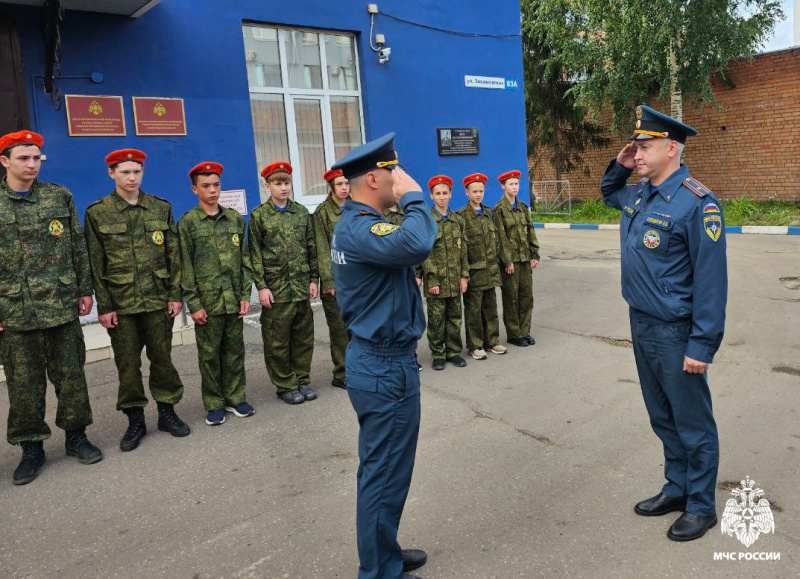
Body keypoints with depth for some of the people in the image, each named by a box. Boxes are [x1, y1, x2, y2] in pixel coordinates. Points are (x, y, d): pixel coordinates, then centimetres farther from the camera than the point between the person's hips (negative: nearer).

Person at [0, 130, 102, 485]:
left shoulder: (60, 197, 6)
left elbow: (78, 248, 8)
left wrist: (85, 290, 5)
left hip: (62, 306, 1)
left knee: (70, 375, 8)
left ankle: (76, 436, 23)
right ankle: (31, 448, 20)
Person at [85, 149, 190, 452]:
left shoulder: (161, 208, 5)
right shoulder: (97, 213, 0)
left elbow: (174, 255, 5)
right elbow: (96, 264, -1)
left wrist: (176, 295, 0)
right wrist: (104, 306, -5)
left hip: (158, 300, 1)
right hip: (121, 303, -1)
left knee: (162, 357, 8)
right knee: (127, 364, 6)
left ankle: (167, 412, 23)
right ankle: (135, 420, 19)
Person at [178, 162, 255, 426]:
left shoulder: (235, 219, 8)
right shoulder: (187, 223, -2)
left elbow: (245, 259, 9)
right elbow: (185, 267, -4)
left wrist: (246, 294, 3)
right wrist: (193, 304, -9)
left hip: (234, 300, 3)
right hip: (207, 301, -3)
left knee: (235, 350, 10)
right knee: (209, 354, 6)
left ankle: (235, 397, 23)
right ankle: (214, 404, 18)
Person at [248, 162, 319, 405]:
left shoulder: (302, 212, 9)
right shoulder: (259, 215, 0)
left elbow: (311, 248, 11)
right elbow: (255, 254, -3)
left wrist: (313, 279, 6)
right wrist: (261, 286, -9)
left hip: (301, 286, 3)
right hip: (275, 289, -3)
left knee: (304, 336, 9)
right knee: (278, 339, 3)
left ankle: (302, 380, 22)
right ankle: (285, 385, 16)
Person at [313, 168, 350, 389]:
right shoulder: (322, 212, -3)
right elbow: (322, 249, -7)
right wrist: (329, 280, -13)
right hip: (336, 278, -4)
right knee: (340, 328, 1)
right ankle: (341, 375, 11)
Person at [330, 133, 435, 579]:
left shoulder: (356, 223, 12)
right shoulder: (360, 228, -21)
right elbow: (417, 244, -39)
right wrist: (414, 197, -25)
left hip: (378, 360, 11)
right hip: (387, 368, -11)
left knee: (381, 470, 21)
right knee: (386, 476, 3)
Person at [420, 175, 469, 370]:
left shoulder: (457, 219, 10)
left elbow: (463, 250, 11)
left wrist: (464, 276, 4)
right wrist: (432, 280, -13)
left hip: (455, 279, 5)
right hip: (436, 279, -4)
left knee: (455, 317, 11)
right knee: (436, 319, 3)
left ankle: (453, 351, 23)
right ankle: (438, 354, 16)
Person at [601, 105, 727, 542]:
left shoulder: (696, 203, -18)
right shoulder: (639, 193, 7)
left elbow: (711, 279, -19)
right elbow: (609, 195, 32)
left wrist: (702, 345, -20)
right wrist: (618, 167, 10)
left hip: (674, 334, -8)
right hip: (641, 325, 8)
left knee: (692, 423, 9)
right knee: (662, 417, 20)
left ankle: (701, 507, 25)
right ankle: (677, 489, 37)